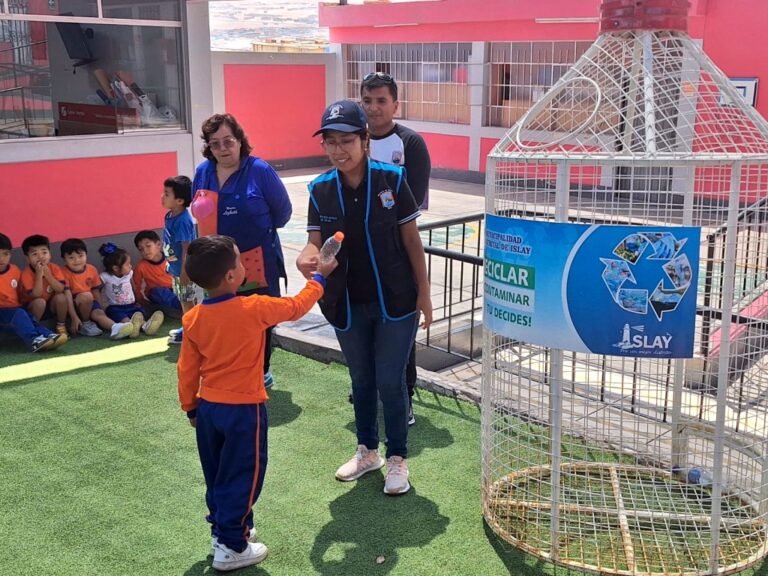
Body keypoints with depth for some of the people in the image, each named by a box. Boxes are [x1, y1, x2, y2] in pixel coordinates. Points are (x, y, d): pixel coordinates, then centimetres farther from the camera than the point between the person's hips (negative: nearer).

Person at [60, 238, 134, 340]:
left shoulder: (92, 269, 2)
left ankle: (115, 328, -57)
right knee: (86, 296, -31)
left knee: (99, 313, -27)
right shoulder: (64, 273, -13)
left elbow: (96, 291, 9)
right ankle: (85, 325, -13)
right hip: (74, 305, -3)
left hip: (90, 304, 3)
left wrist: (100, 307, 1)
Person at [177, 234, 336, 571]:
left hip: (207, 407, 6)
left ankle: (222, 529, 35)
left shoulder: (192, 319, -3)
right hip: (243, 410, -6)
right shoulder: (253, 309, -19)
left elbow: (187, 370, 4)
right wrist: (319, 278, 12)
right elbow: (295, 307, -4)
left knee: (217, 475, 21)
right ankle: (231, 547, 13)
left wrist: (190, 408, 17)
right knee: (242, 477, 7)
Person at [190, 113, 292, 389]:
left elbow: (283, 211, -2)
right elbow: (199, 214, 17)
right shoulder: (203, 172, 3)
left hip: (258, 262, -4)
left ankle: (261, 372, 23)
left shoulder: (259, 170, -11)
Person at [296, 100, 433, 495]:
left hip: (395, 303, -3)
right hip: (348, 306, 3)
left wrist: (424, 294, -4)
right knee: (361, 381, 18)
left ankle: (397, 459, 22)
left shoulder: (391, 180, -12)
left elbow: (412, 240, -6)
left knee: (390, 382, 2)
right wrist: (306, 258, -30)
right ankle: (367, 451, 38)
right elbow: (316, 242, -6)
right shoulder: (320, 189, -5)